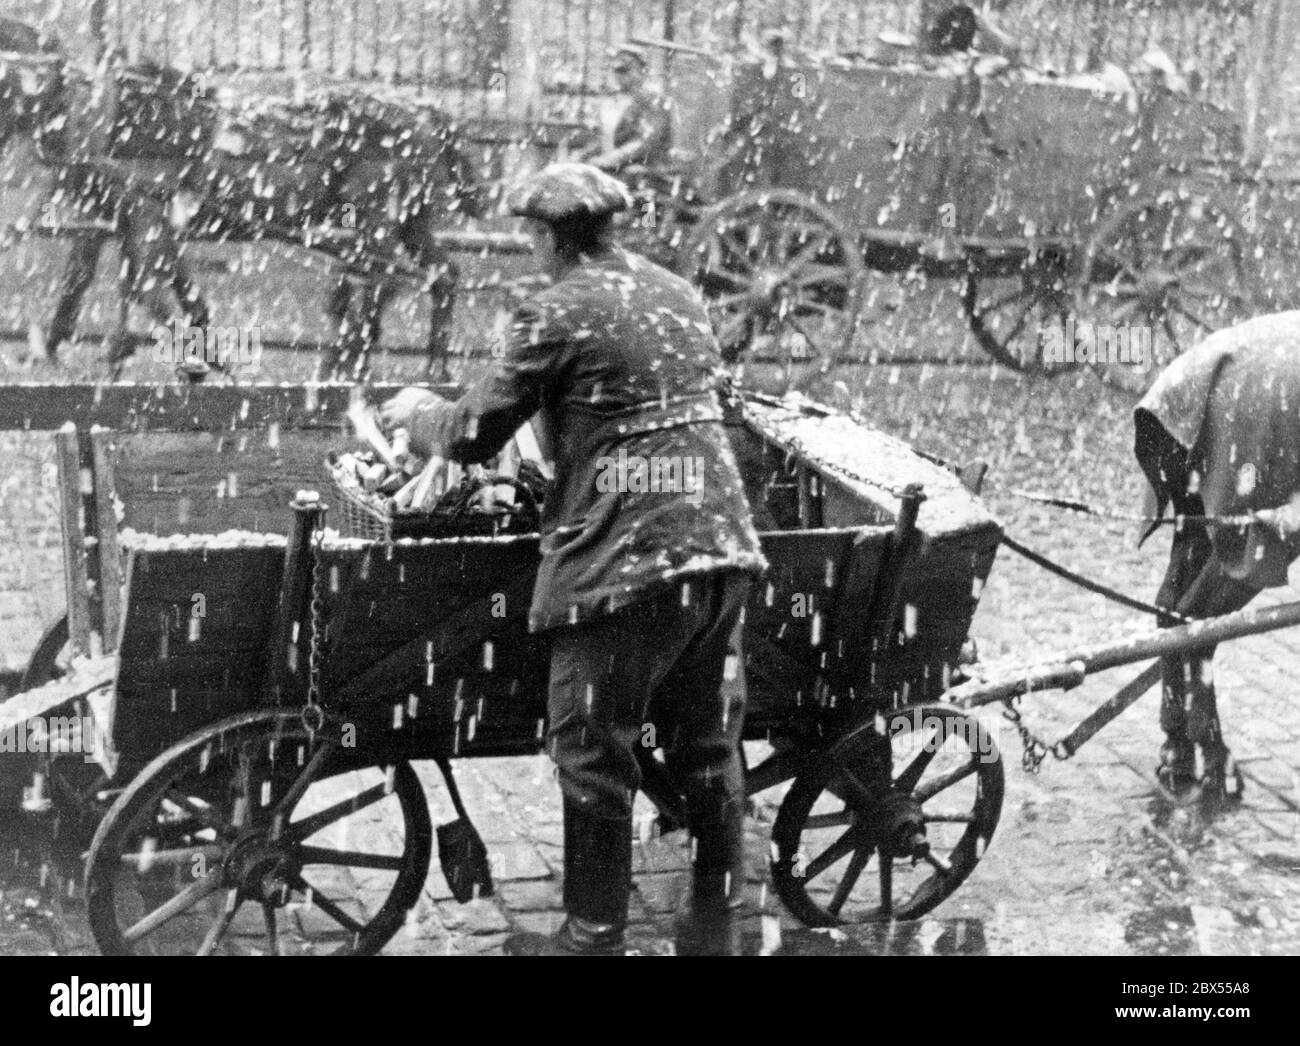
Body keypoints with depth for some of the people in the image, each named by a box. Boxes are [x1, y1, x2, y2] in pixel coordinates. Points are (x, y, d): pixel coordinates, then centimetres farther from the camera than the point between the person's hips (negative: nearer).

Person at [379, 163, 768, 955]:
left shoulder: (560, 315, -7)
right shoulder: (679, 295, 14)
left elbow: (475, 436, -4)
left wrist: (417, 413, 17)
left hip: (625, 562, -7)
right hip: (722, 548, 7)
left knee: (596, 756, 6)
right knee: (709, 744, 17)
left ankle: (593, 937, 16)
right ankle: (717, 925, 26)